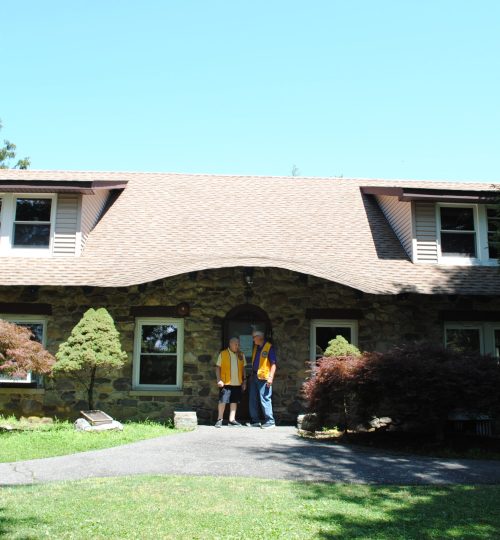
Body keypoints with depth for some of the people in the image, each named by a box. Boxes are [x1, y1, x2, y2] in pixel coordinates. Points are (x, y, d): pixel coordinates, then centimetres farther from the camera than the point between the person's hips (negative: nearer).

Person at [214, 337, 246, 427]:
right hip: (226, 382, -4)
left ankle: (232, 420, 15)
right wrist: (219, 380, -10)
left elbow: (243, 368, 14)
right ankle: (219, 419, 9)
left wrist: (244, 381, 10)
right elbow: (218, 367, -2)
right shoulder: (223, 354, -2)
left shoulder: (241, 355, 9)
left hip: (237, 383, 4)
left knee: (234, 401, 7)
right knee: (222, 401, -2)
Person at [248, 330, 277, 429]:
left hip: (264, 378, -8)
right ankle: (255, 421, 20)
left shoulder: (269, 347, -8)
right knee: (253, 400, 10)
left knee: (264, 400, -7)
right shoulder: (255, 347, 15)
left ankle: (270, 421, 1)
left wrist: (271, 377, -19)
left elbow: (273, 364, -12)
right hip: (254, 376, 8)